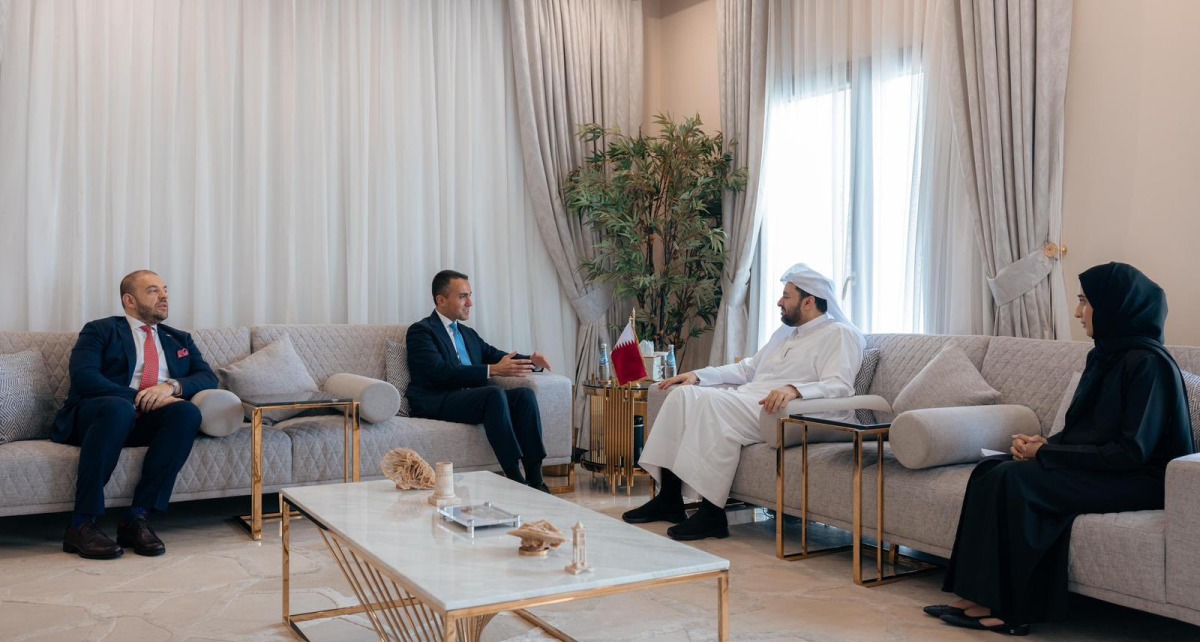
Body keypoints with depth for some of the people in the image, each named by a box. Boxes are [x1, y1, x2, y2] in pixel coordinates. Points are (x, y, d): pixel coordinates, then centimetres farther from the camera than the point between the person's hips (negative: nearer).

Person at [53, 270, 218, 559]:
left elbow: (208, 378, 12)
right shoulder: (100, 330, 13)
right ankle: (81, 524, -31)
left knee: (187, 412, -30)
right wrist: (139, 399, -16)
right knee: (118, 409, -39)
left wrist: (172, 385, -10)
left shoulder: (180, 340, 26)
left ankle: (138, 518, -28)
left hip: (151, 421, 3)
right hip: (98, 413, -3)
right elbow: (82, 377, -5)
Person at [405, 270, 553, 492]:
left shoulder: (468, 334, 27)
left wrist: (530, 360, -2)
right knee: (495, 393, -32)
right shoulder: (421, 331, 0)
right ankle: (515, 478, -35)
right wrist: (493, 370, -25)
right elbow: (441, 372, -16)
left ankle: (534, 479, -25)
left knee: (524, 394, -18)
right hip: (436, 403, -7)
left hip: (471, 398, 7)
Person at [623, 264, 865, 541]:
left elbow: (839, 385, -16)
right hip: (748, 401, 9)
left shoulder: (840, 334, 0)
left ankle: (712, 513, -30)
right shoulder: (785, 332, 28)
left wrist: (794, 389, -34)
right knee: (683, 394, -10)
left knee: (712, 401, -31)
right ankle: (669, 499, -11)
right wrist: (698, 374, 20)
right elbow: (748, 368, 32)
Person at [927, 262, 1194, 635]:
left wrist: (1047, 452, -17)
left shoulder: (1147, 363, -17)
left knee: (1015, 478, -26)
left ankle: (1006, 607, -16)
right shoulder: (1107, 355, 11)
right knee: (991, 469, -10)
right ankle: (979, 597, -13)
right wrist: (1044, 444, -7)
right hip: (1095, 466, 9)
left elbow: (1132, 452, -22)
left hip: (1137, 480, -9)